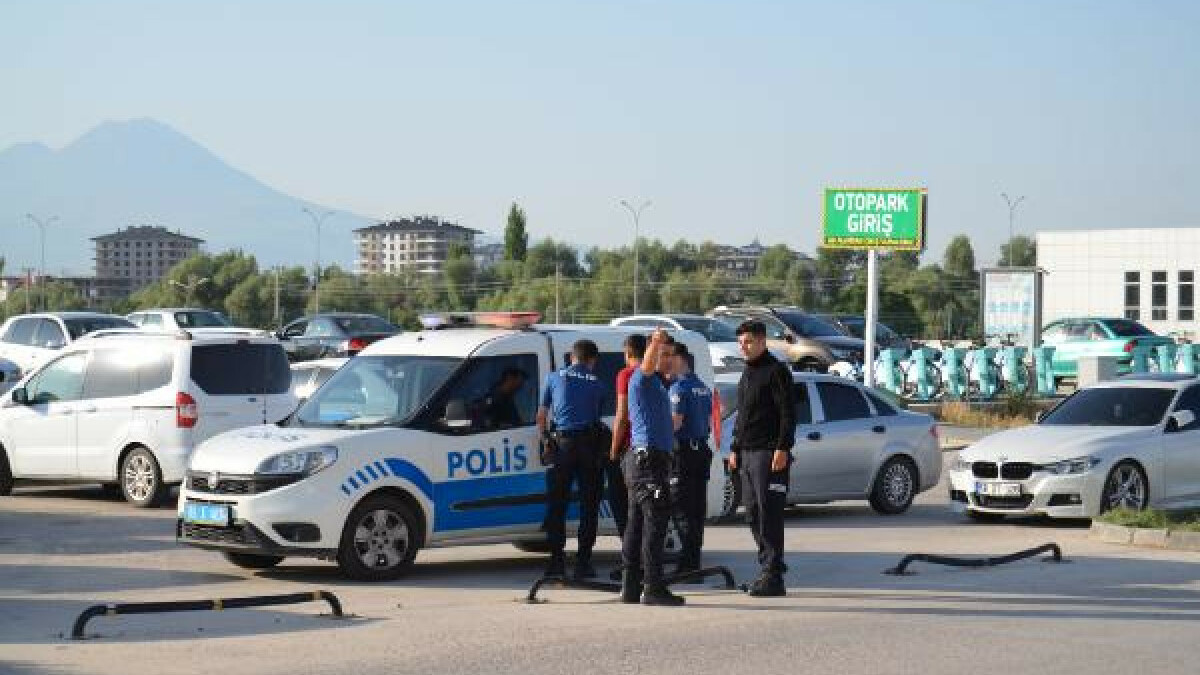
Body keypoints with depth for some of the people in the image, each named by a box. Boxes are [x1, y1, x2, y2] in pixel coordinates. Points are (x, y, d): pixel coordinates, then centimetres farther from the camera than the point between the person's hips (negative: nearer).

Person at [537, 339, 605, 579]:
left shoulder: (556, 377, 8)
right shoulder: (596, 383, 6)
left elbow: (541, 415, 10)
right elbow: (599, 416, 6)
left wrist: (545, 442, 18)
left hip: (562, 442, 1)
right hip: (588, 442, -1)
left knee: (556, 503, 7)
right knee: (589, 504, 5)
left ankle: (556, 560, 3)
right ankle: (583, 562, 2)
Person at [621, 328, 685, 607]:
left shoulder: (655, 382, 23)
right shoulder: (642, 379, -9)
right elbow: (647, 365, -33)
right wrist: (656, 343, -51)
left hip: (642, 460, 11)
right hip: (648, 459, -11)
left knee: (637, 525, 10)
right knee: (655, 522, -13)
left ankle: (631, 587, 12)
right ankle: (653, 588, -15)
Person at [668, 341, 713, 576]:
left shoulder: (680, 387, -12)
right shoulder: (703, 388, 16)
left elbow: (676, 422, -18)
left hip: (683, 450, -9)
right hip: (702, 448, 9)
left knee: (681, 507, -8)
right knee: (697, 507, 10)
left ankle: (688, 561, -13)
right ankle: (694, 561, 13)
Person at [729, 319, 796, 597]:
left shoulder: (776, 371, -7)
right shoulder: (747, 373, 20)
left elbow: (788, 413, -13)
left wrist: (782, 448, -20)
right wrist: (735, 448, 20)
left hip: (768, 454, -9)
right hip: (747, 454, 9)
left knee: (769, 514, -11)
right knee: (754, 513, 8)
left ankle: (773, 576, -11)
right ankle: (768, 567, 14)